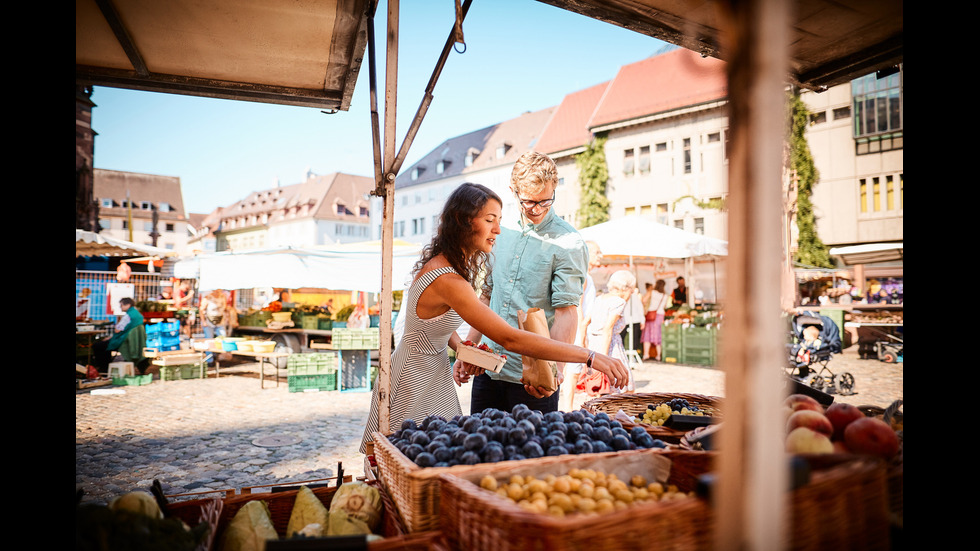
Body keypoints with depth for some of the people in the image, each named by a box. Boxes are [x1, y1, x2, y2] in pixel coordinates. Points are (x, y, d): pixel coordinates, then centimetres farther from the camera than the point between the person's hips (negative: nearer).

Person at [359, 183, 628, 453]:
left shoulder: (440, 263, 1)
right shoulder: (447, 281, -31)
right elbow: (511, 339, -35)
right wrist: (590, 357, -34)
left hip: (435, 372, 9)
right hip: (415, 380, -9)